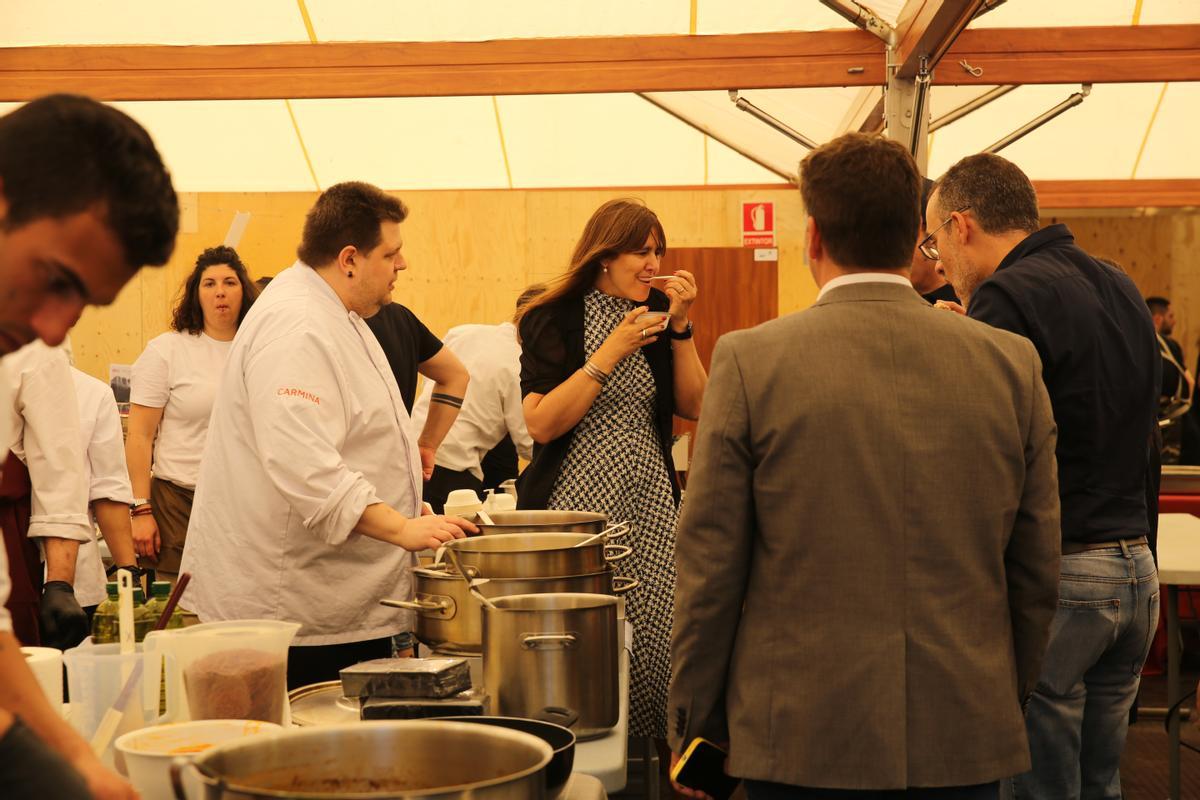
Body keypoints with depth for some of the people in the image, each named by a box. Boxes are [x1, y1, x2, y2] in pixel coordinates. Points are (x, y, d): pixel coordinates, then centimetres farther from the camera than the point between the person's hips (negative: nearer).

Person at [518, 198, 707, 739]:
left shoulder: (656, 315, 11)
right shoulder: (555, 319, -4)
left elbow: (694, 406, 7)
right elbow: (541, 424, -13)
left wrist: (680, 326, -4)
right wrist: (611, 352, -16)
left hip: (650, 502, 5)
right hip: (578, 506, -4)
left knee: (653, 634, -1)